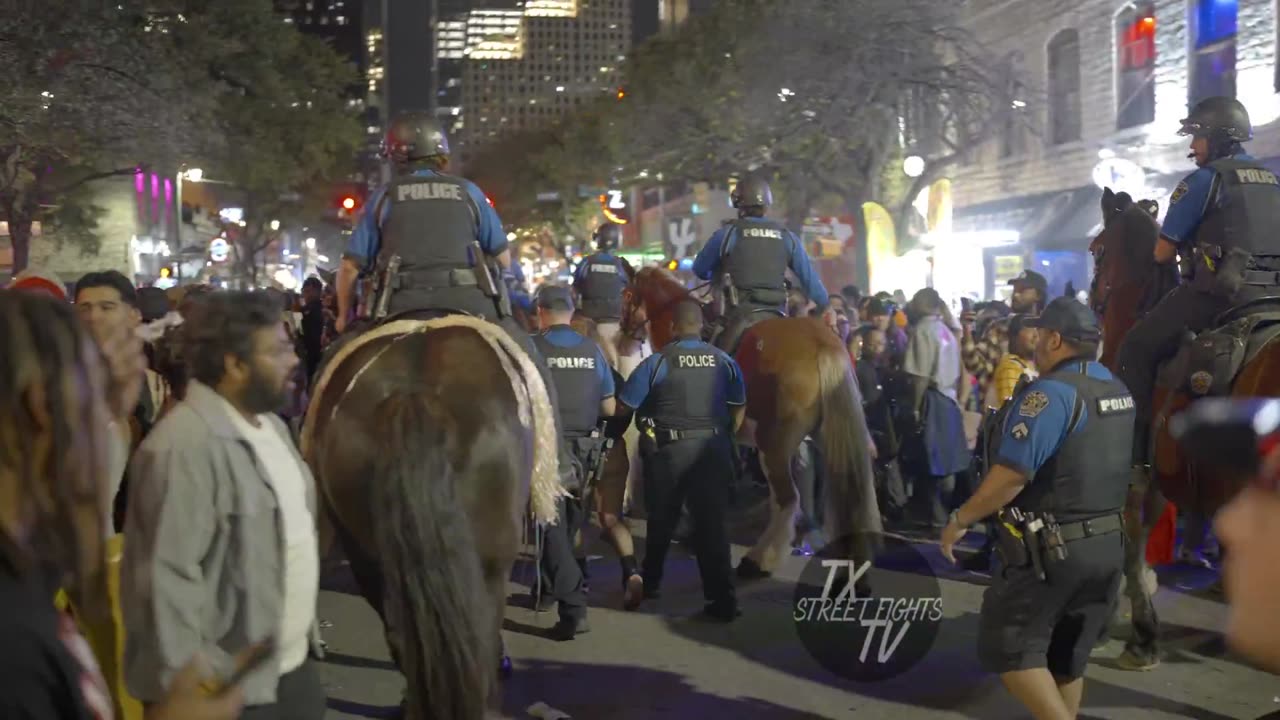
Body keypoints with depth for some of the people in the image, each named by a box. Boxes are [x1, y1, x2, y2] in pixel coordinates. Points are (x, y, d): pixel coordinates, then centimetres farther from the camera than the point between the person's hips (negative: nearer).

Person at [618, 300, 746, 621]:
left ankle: (650, 582, 34)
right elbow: (740, 408, 11)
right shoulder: (725, 361, 4)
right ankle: (723, 598, -3)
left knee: (662, 520, 16)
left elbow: (625, 406, -4)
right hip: (714, 447, 2)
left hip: (669, 449, -2)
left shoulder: (657, 362, -6)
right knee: (712, 522, 2)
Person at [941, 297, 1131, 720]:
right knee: (1067, 654, 17)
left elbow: (1012, 475, -24)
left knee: (1011, 646, 1)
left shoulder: (1051, 393, -18)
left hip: (1053, 549, -9)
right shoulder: (1119, 391, 10)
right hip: (1109, 546, 9)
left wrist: (960, 520, -14)